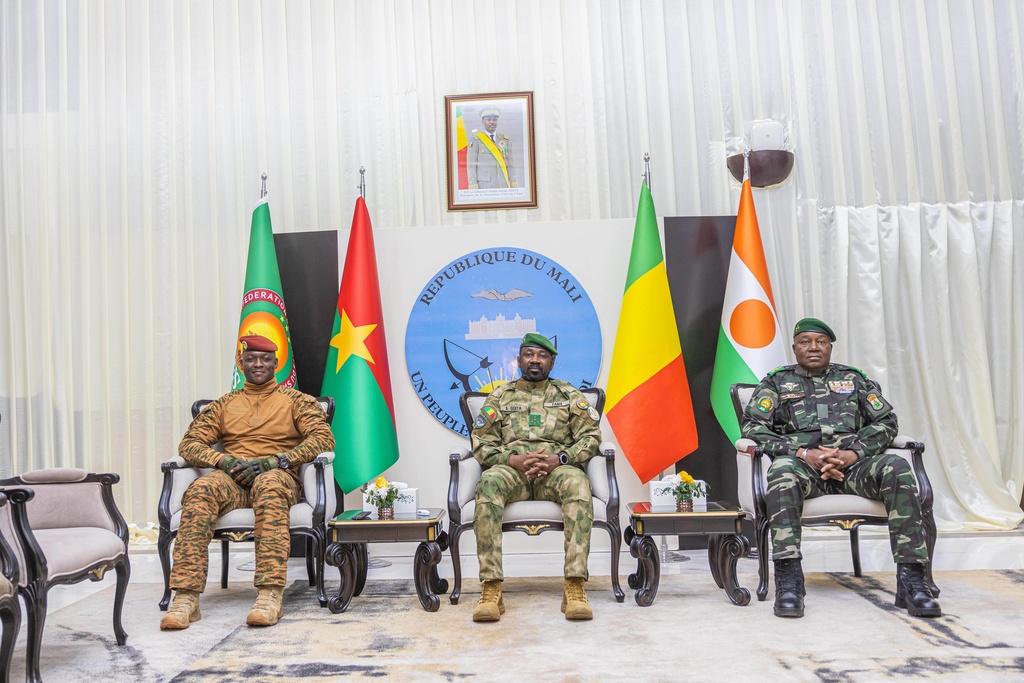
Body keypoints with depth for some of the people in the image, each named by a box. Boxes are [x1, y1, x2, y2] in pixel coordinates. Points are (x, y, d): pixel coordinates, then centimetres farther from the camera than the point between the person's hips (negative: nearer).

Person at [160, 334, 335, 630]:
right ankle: (186, 597, -38)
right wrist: (223, 461, -9)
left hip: (277, 476, -2)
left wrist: (274, 461, -13)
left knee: (269, 486, -40)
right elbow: (189, 444, 14)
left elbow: (323, 437, -1)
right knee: (200, 490, -33)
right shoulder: (223, 405, 23)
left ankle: (270, 595, -48)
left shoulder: (296, 400, 15)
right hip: (231, 480, 3)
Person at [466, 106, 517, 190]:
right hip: (484, 186, -4)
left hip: (503, 186, 4)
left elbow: (510, 165, 14)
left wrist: (514, 188, 5)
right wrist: (473, 190, -11)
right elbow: (471, 165, -2)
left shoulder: (505, 140, 13)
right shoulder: (475, 140, 1)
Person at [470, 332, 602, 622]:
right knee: (488, 483, -37)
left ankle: (575, 588, -40)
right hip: (512, 470, 0)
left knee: (577, 482, -37)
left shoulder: (569, 395, 18)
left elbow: (591, 436, 8)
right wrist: (514, 460, -11)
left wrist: (559, 458, -11)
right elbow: (481, 444, 9)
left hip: (556, 470, 0)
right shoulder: (499, 396, 18)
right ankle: (491, 589, -38)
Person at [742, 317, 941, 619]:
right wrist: (803, 452, -9)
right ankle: (788, 580, -40)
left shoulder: (854, 378, 25)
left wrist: (853, 453, -6)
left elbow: (886, 420, 14)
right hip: (804, 466, -2)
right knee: (782, 470, -38)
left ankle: (911, 578, -29)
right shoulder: (776, 382, 18)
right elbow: (752, 427, 4)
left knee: (896, 467, -30)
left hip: (852, 466, 2)